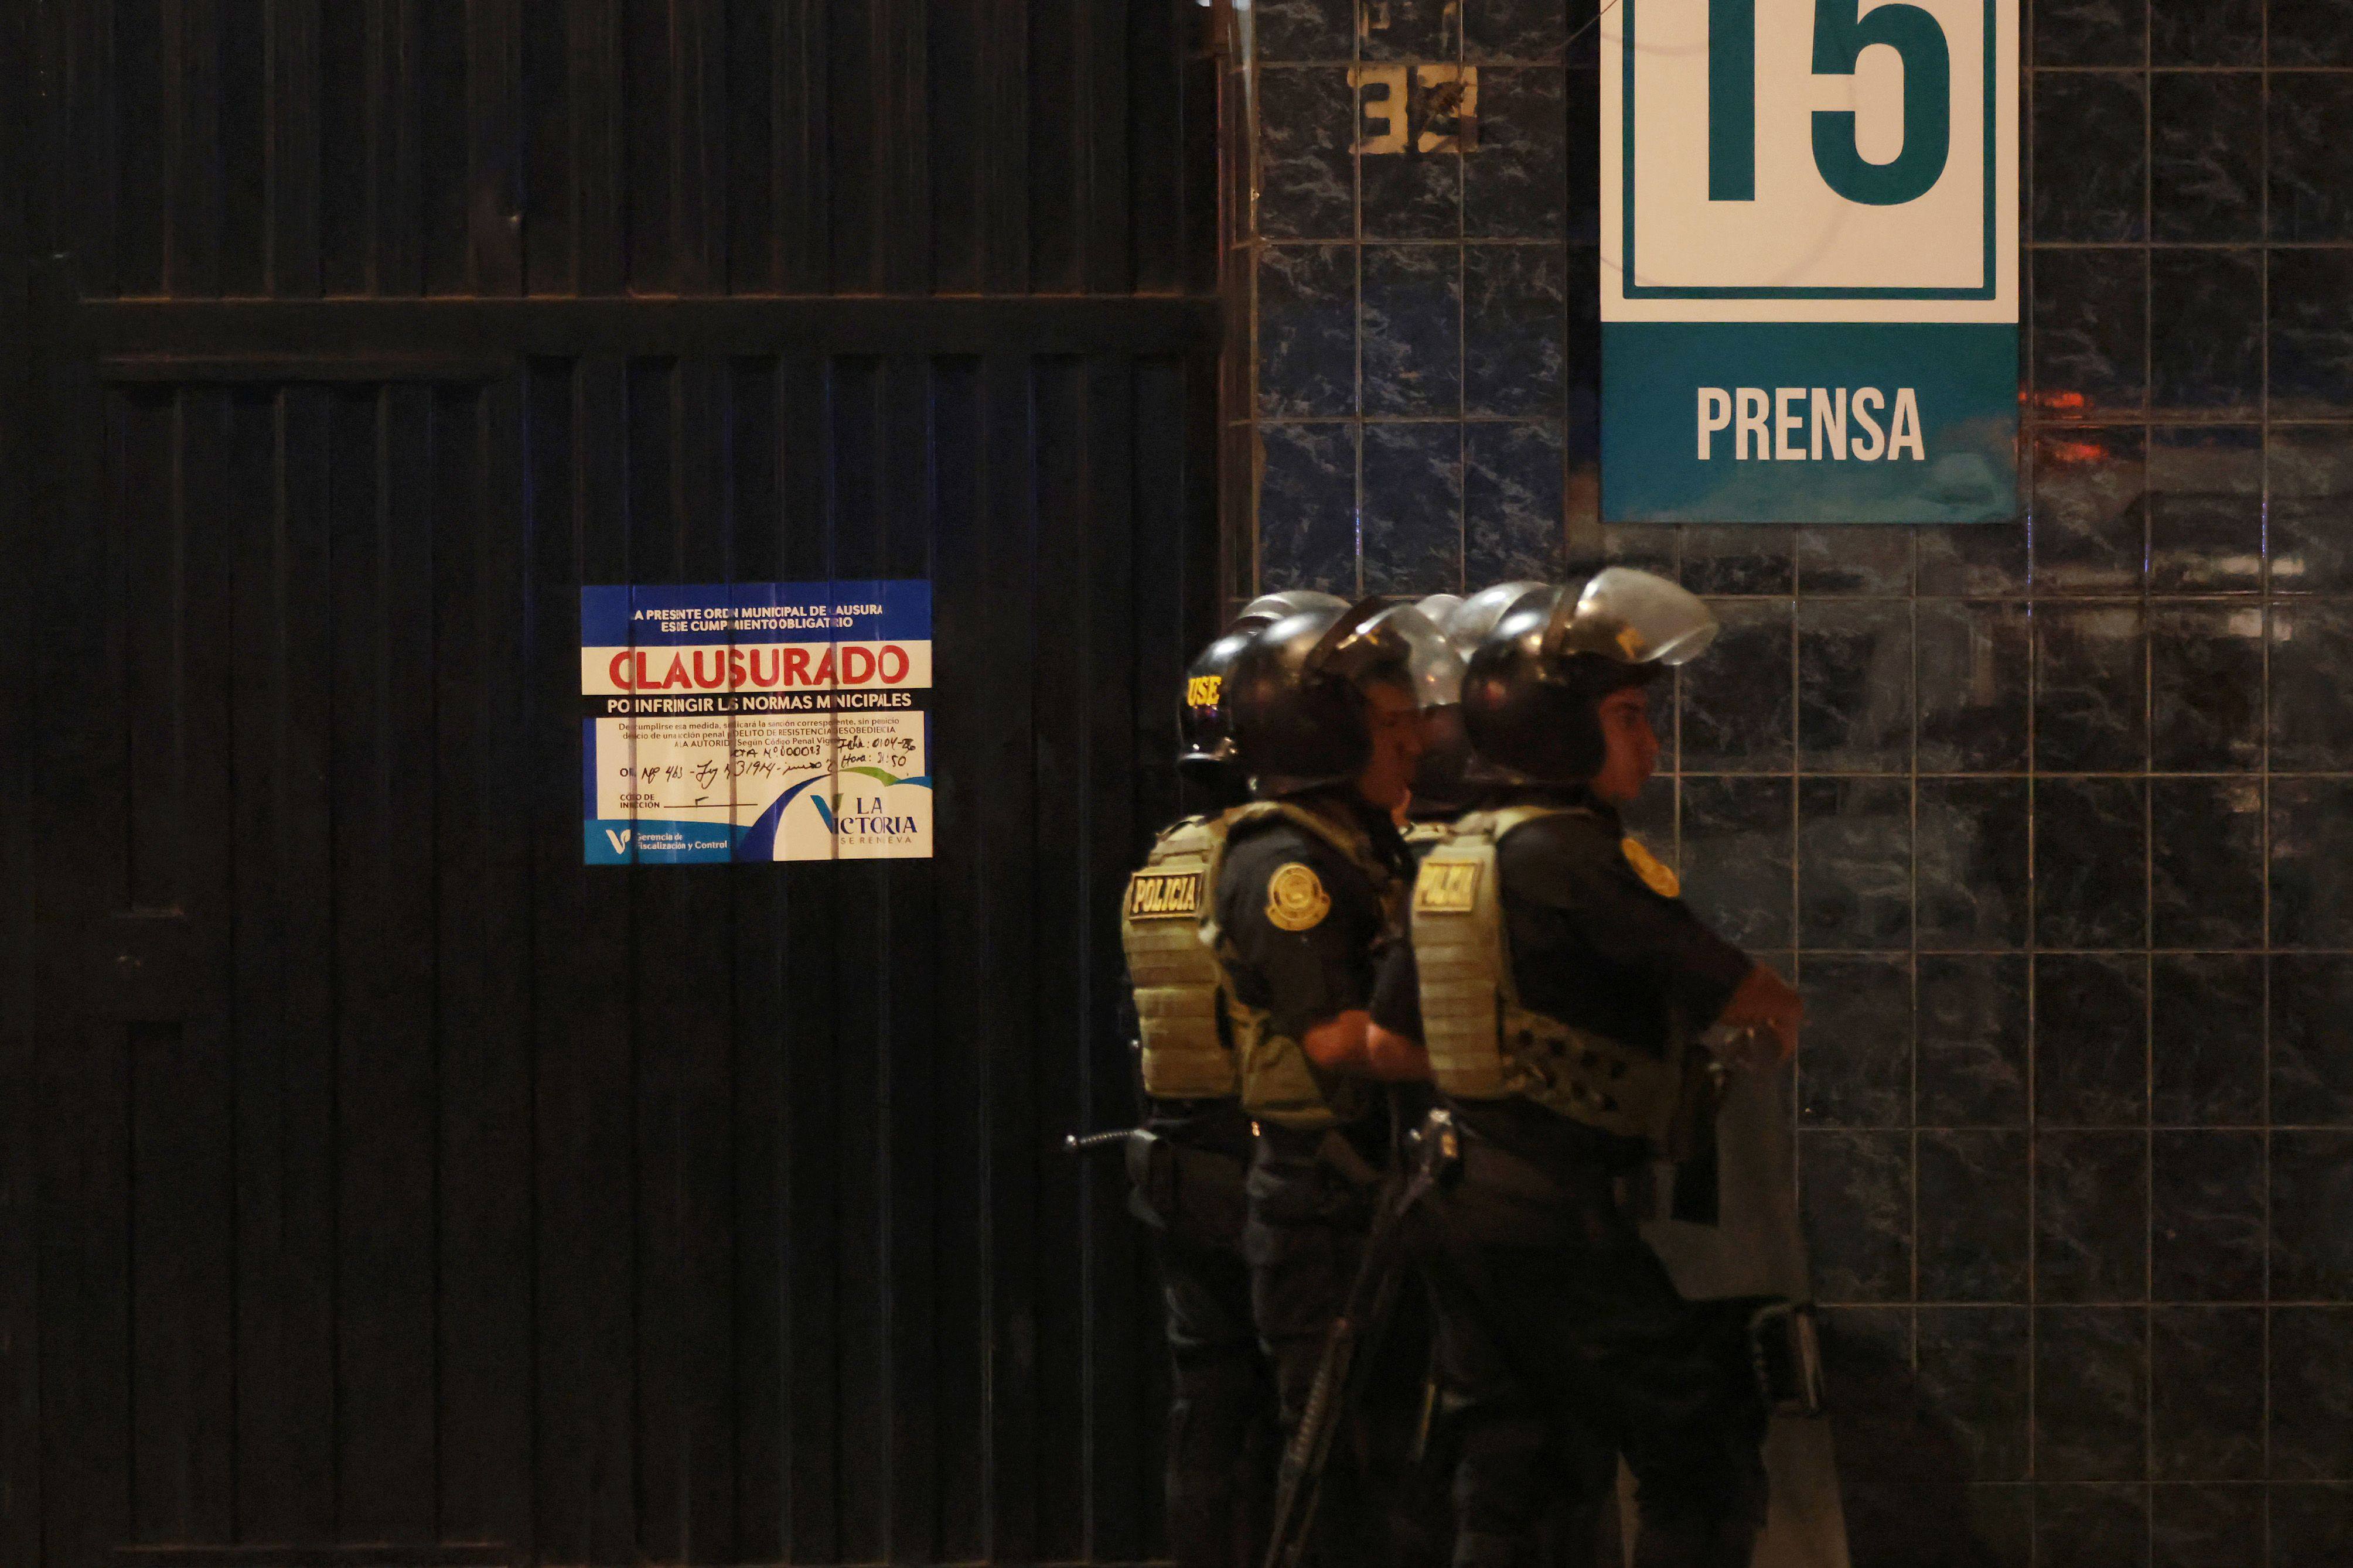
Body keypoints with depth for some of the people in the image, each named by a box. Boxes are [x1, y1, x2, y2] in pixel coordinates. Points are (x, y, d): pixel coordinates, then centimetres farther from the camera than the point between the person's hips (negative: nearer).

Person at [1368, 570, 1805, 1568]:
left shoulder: (1447, 860, 10)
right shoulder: (1577, 859, -15)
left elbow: (1386, 1044, 18)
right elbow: (1762, 1004, -11)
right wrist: (1766, 1035, 12)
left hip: (1459, 1207, 9)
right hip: (1564, 1214, -9)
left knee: (1500, 1486, 13)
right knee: (1702, 1471, -1)